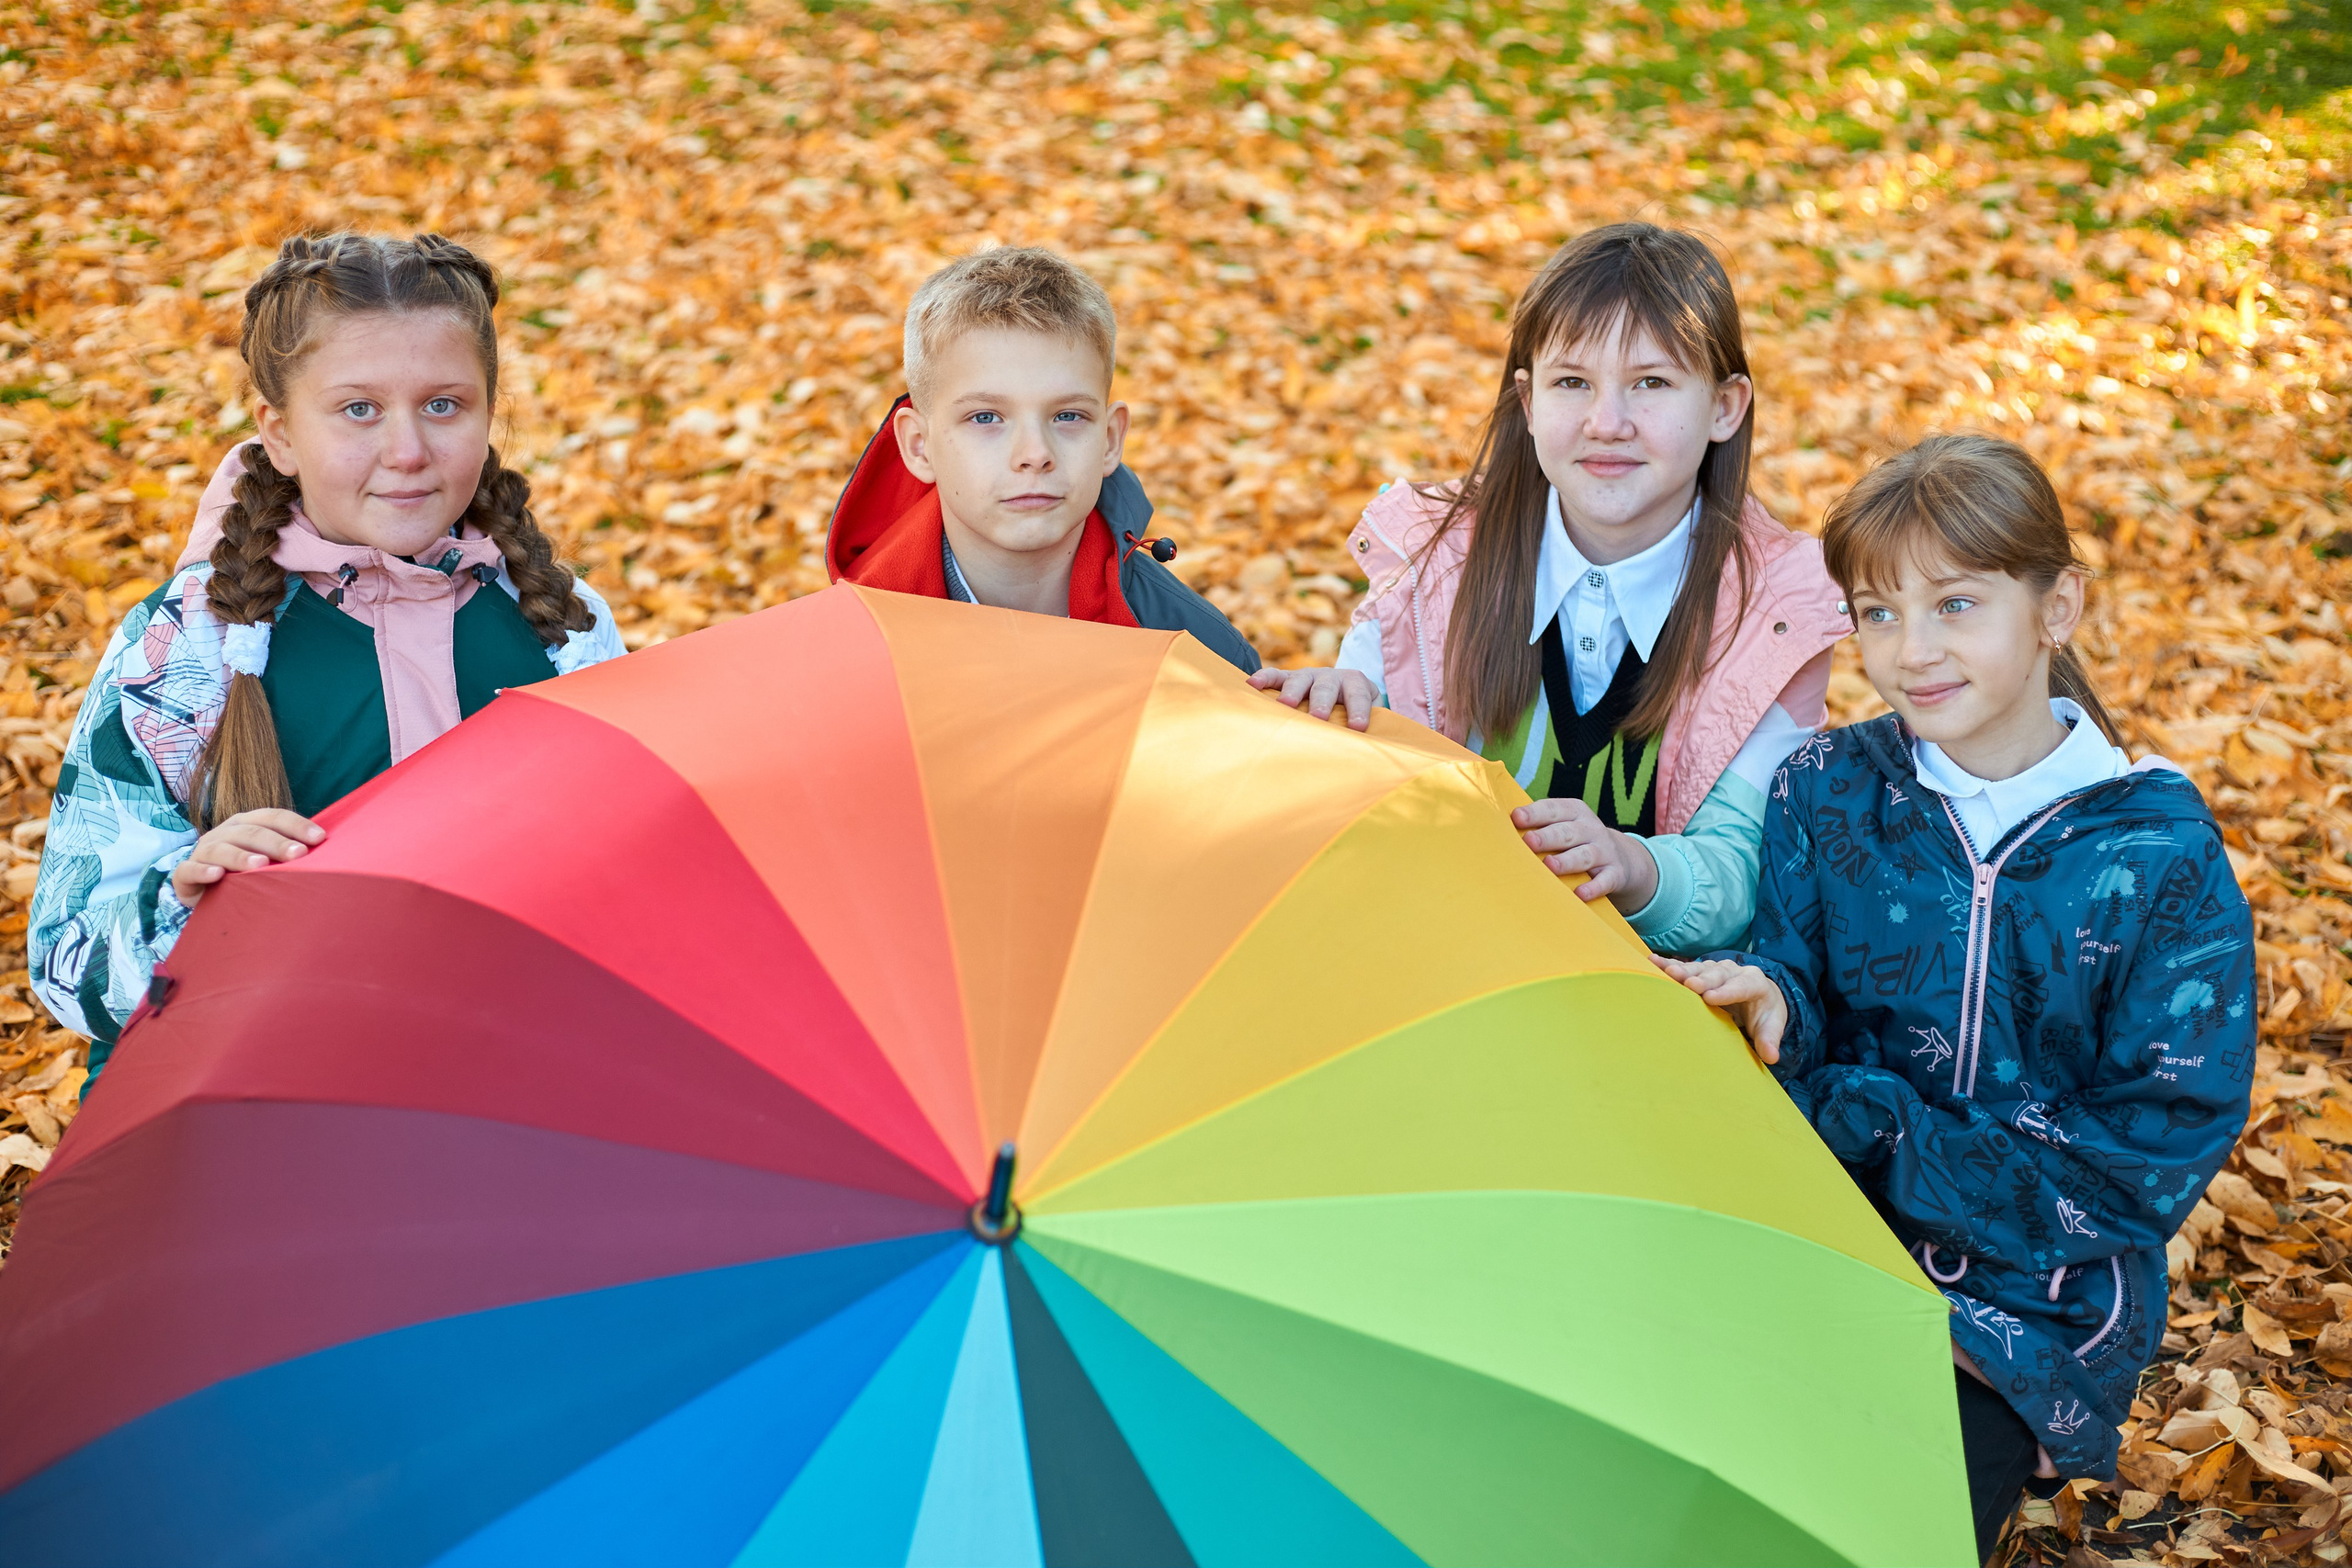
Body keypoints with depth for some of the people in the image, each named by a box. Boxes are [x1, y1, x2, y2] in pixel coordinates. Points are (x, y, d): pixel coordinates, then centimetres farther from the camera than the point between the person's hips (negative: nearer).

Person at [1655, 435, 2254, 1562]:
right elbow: (1791, 1008, 2)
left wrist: (1864, 1122, -14)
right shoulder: (1824, 794, 2)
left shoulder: (2162, 856, -7)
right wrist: (1769, 1015, -24)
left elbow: (2158, 1151, -9)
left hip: (2041, 1300, -2)